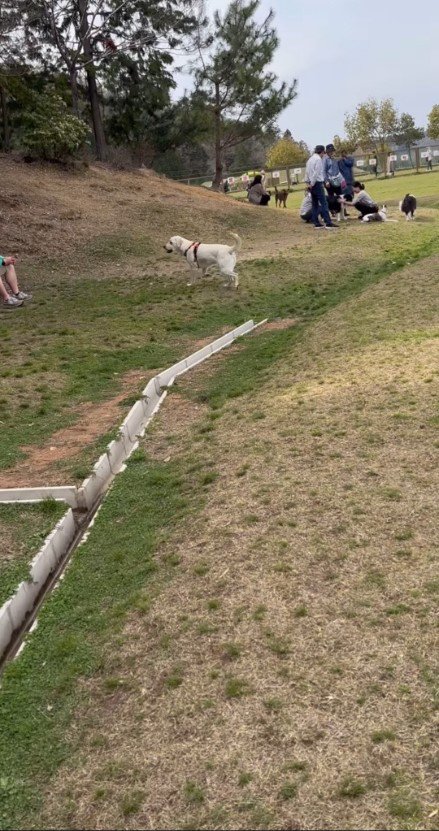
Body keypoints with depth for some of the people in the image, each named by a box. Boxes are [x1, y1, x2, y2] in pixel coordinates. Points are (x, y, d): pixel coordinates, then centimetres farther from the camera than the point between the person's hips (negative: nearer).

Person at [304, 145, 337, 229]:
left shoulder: (310, 159, 16)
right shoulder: (318, 159, -9)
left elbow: (307, 172, 14)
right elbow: (316, 173, -16)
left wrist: (309, 182, 10)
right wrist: (312, 183, -13)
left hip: (312, 184, 9)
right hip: (317, 183, -9)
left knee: (315, 204, 10)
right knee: (323, 203, -10)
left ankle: (316, 223, 9)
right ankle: (328, 223, -15)